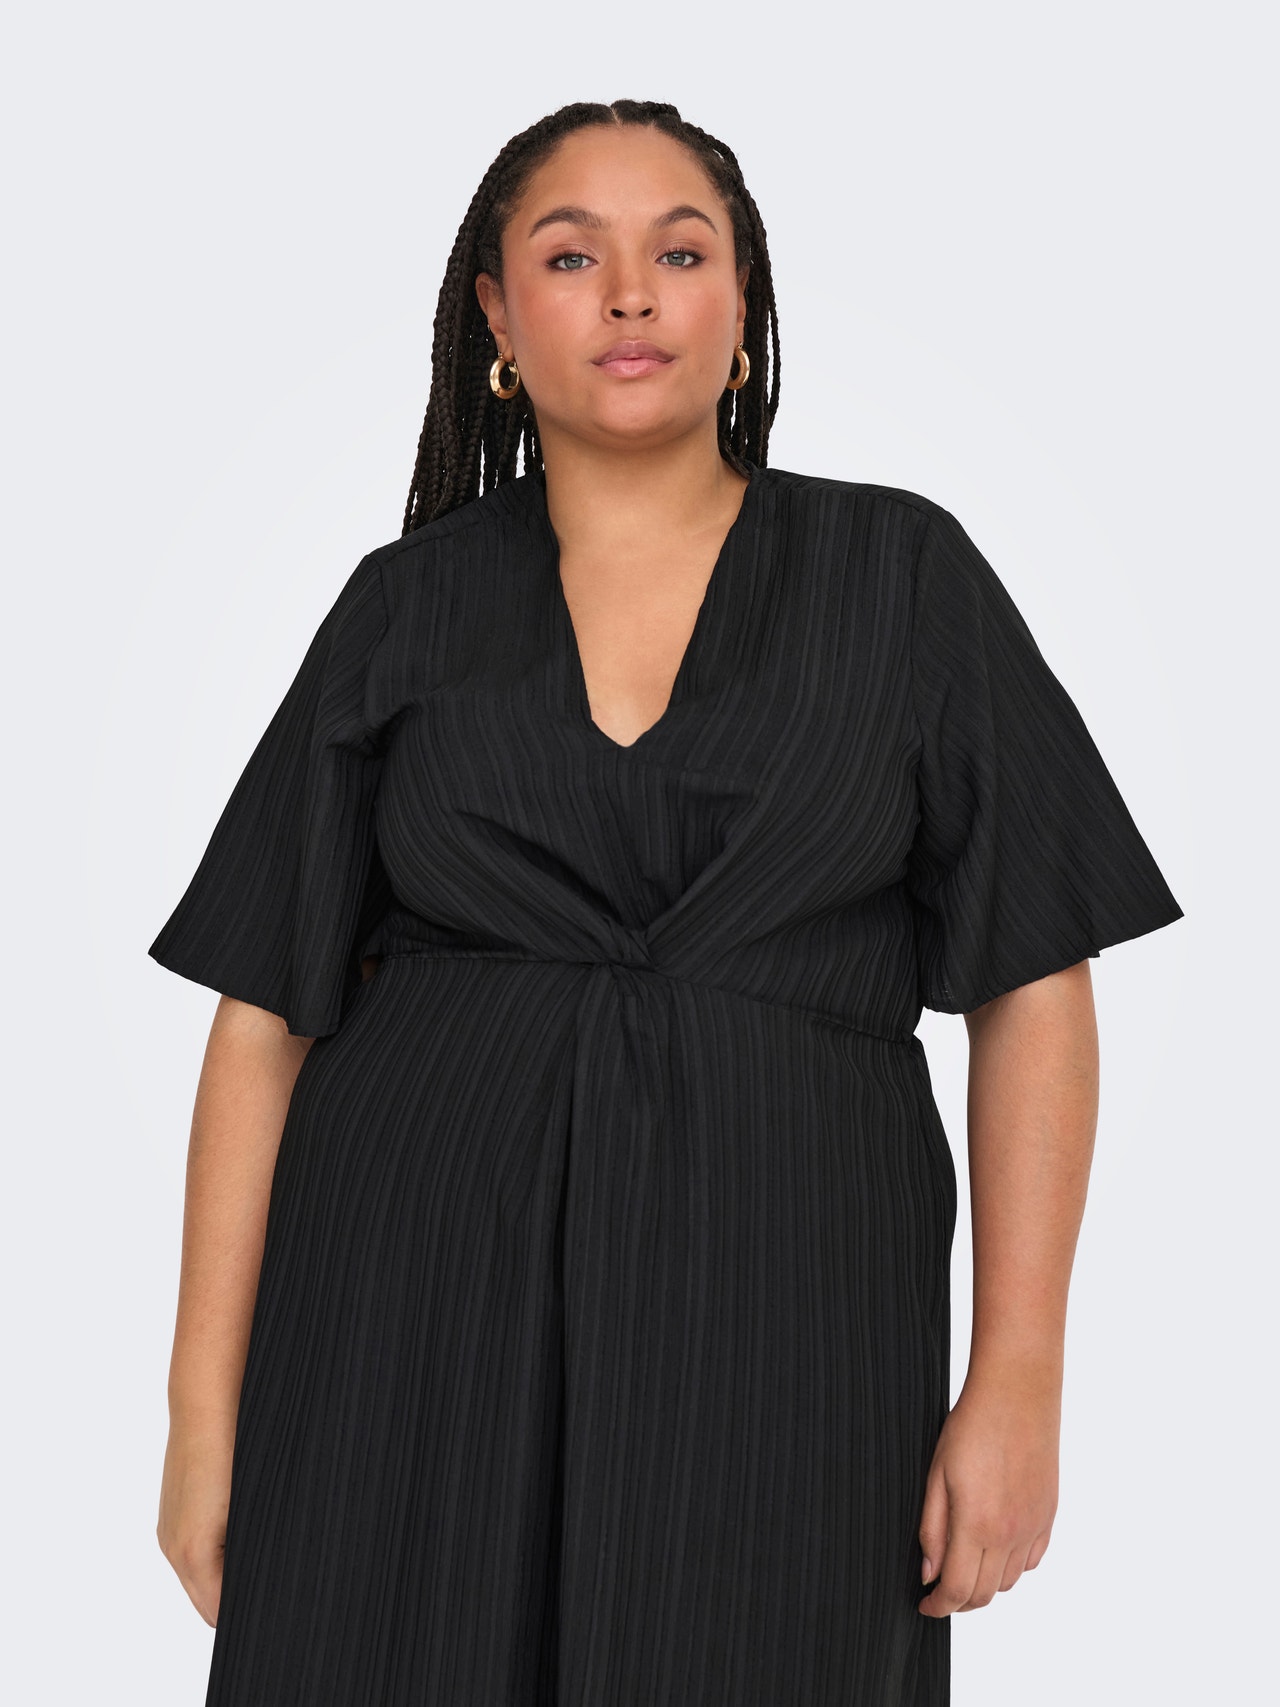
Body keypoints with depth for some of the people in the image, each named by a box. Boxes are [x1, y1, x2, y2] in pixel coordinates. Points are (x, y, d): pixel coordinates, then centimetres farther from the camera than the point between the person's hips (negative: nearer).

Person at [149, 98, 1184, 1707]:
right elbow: (264, 1015, 3)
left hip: (775, 1325, 0)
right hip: (415, 1321, 1)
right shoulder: (406, 608, 5)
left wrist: (1015, 1382, -7)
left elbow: (1032, 986, 0)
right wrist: (206, 1416, -3)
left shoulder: (900, 575, 3)